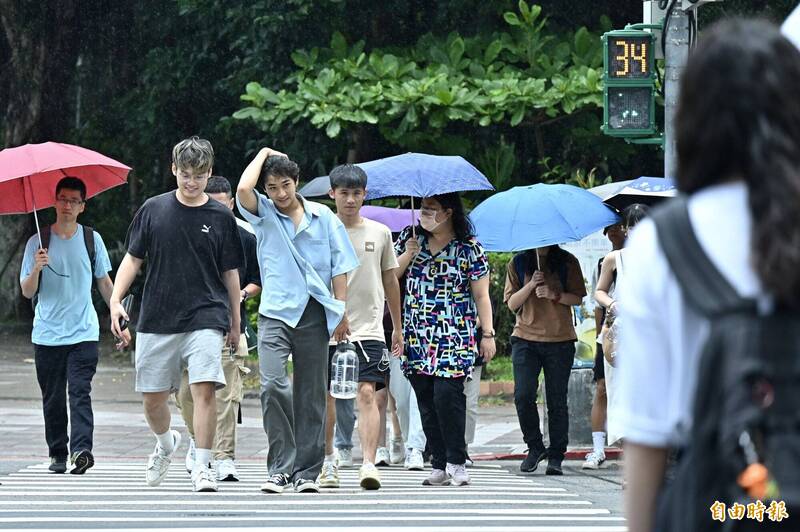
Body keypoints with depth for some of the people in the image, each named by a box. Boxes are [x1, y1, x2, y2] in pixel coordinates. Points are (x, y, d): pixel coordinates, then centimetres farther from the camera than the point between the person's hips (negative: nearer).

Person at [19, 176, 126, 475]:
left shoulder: (92, 240, 6)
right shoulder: (38, 242, 4)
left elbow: (104, 283, 15)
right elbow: (27, 292, 3)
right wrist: (36, 269, -17)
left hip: (83, 333, -1)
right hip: (47, 335, 1)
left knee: (80, 392, -14)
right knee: (53, 398, 5)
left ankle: (81, 449, -25)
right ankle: (57, 453, 14)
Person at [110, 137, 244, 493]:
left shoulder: (220, 216, 3)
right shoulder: (154, 210, 4)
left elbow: (230, 273, 9)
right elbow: (133, 258, 9)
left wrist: (235, 324, 11)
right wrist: (115, 299, -5)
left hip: (206, 319, -2)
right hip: (156, 319, 2)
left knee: (204, 388, -18)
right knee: (153, 398, 7)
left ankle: (202, 467, -11)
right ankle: (166, 443, 38)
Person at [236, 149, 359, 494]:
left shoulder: (323, 217, 9)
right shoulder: (264, 214, 7)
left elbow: (339, 266, 10)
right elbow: (243, 190, -13)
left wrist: (341, 311, 4)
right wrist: (264, 153, 1)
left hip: (314, 313, 1)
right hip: (276, 311, -1)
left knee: (311, 394, 4)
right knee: (273, 385, -19)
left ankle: (307, 471, 10)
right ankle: (280, 468, -13)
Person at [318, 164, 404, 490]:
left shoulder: (379, 233, 7)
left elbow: (390, 281, 16)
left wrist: (398, 328, 19)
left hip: (368, 328, 0)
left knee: (367, 393, -15)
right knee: (326, 395, 9)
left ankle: (369, 463, -22)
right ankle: (328, 460, 26)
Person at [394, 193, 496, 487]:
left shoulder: (469, 248, 1)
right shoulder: (411, 237, 12)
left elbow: (481, 295, 3)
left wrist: (488, 334, -1)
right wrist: (408, 255, -4)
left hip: (455, 338, -4)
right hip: (417, 338, 4)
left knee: (446, 395, -15)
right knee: (426, 402, 2)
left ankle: (457, 463, -6)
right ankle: (440, 466, 7)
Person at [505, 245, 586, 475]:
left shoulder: (567, 262, 5)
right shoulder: (518, 264, 7)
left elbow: (578, 298, 3)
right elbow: (511, 303, 4)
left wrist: (554, 295, -14)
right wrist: (530, 286, -12)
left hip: (560, 339, -1)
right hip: (525, 338, 1)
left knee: (557, 400, 1)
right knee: (523, 395, -10)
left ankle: (556, 456, 7)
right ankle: (534, 447, 7)